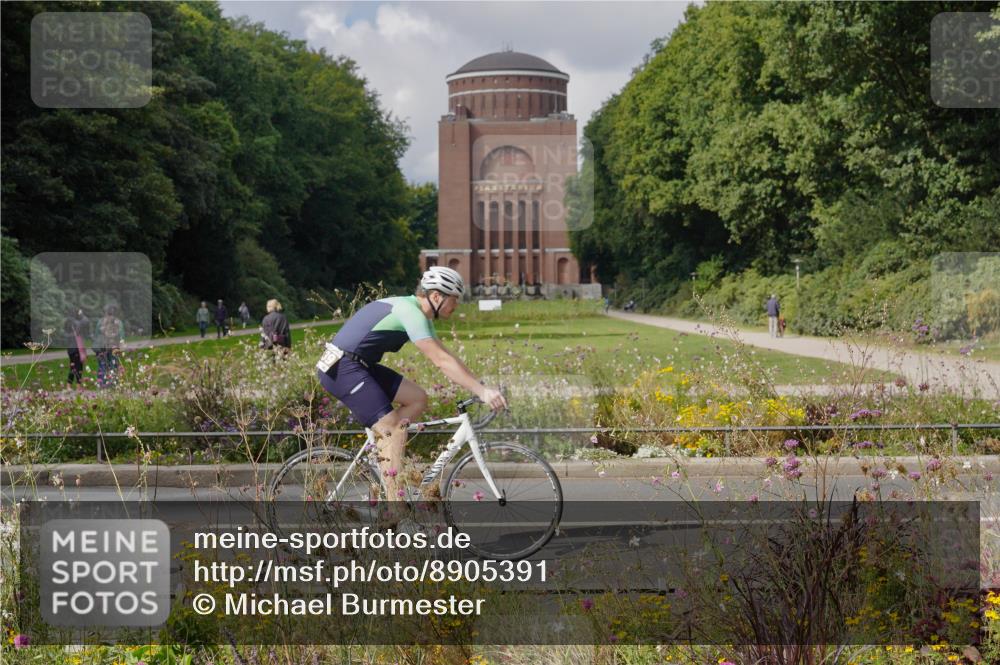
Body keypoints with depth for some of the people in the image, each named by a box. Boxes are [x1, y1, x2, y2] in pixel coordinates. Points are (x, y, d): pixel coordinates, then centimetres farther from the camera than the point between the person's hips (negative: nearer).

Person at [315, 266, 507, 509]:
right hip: (342, 368, -10)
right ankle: (396, 506, -12)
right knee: (393, 430, -13)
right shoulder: (410, 312, -18)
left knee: (417, 398, 5)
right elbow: (441, 361, -25)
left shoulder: (419, 313, 13)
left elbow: (446, 356, 16)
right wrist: (481, 391, -28)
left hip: (360, 365, 10)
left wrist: (481, 386, 9)